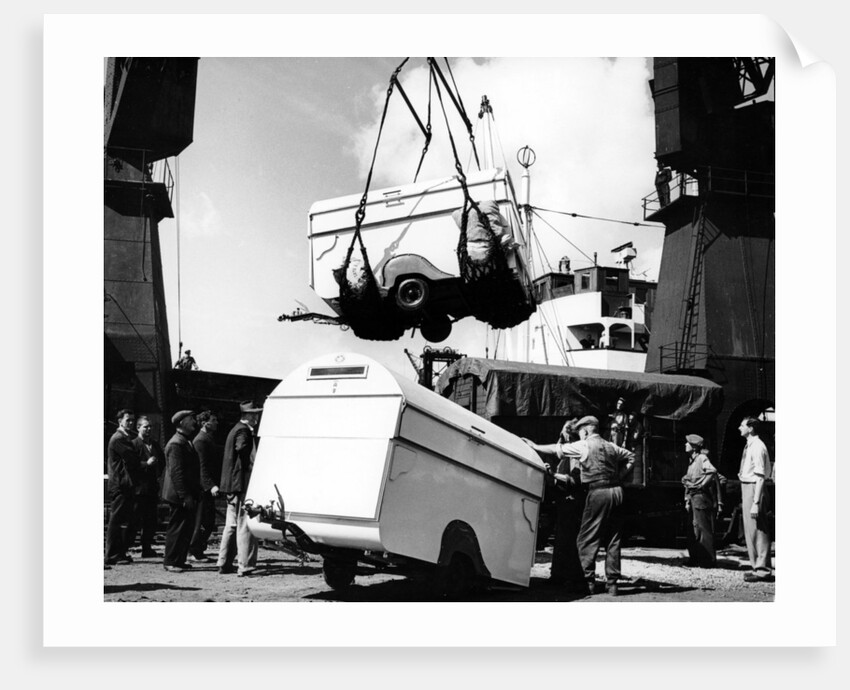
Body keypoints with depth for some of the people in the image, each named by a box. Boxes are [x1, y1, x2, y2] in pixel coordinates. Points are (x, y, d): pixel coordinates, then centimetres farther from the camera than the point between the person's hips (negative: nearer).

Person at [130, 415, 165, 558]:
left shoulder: (154, 444, 14)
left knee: (151, 521, 10)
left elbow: (162, 460, 27)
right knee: (135, 520, -6)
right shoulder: (134, 444, -9)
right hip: (139, 488, -7)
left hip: (152, 487, 7)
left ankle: (147, 549, 18)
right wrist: (146, 464, -22)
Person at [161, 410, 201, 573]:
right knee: (177, 528, -3)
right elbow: (176, 472, -21)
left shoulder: (186, 442, 16)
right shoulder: (176, 444, -16)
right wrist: (185, 497, -23)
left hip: (188, 495, 10)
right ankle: (170, 562, 4)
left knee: (187, 528, 13)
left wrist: (192, 495, 19)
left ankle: (179, 560, 20)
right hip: (179, 495, -10)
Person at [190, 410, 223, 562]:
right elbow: (202, 467, -21)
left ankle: (197, 550, 20)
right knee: (203, 522, -4)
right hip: (204, 487, -10)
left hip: (209, 487, 10)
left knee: (209, 522, 12)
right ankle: (194, 552, 4)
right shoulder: (200, 441, -14)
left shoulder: (209, 439, 18)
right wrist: (211, 486, -27)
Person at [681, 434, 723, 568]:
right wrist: (687, 500, 17)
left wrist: (700, 484, -21)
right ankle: (694, 558, 18)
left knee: (703, 529, -6)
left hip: (701, 498, -9)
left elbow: (712, 471, -28)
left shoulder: (702, 458, -10)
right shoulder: (692, 461, 17)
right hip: (693, 498, 9)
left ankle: (709, 560, -2)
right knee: (693, 531, 11)